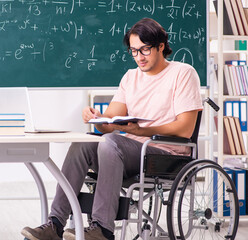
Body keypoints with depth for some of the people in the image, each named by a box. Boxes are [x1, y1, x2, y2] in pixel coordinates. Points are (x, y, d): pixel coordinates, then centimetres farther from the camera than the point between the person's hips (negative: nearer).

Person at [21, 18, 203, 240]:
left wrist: (141, 130, -24)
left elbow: (185, 130, -12)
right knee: (82, 144, -19)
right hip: (132, 150, 6)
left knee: (110, 143, -31)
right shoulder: (131, 76, 19)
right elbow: (110, 124, 11)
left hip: (167, 153, -6)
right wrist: (96, 118, -14)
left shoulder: (183, 73, -1)